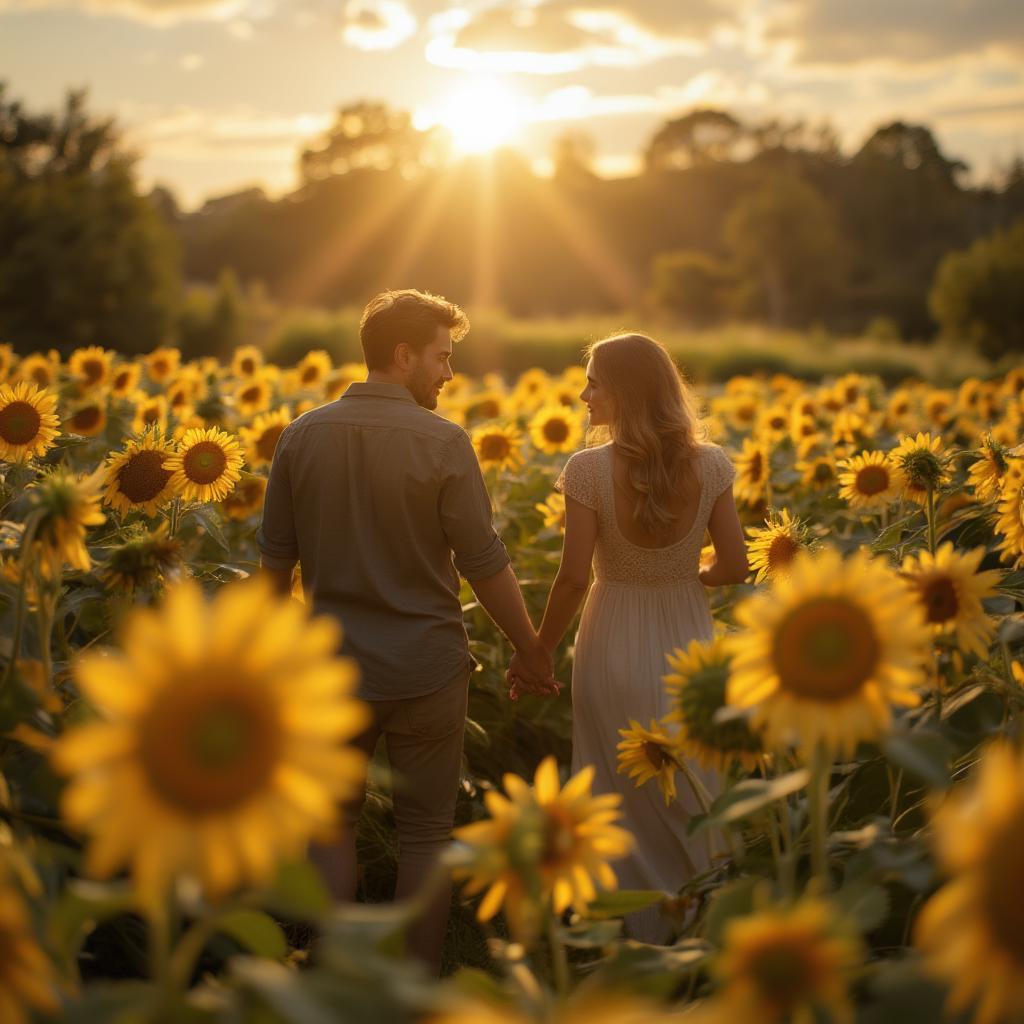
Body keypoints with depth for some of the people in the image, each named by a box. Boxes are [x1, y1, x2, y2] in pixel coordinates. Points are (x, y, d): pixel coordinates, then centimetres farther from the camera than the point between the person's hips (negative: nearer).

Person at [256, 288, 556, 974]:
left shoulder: (303, 437, -1)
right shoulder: (443, 442, -13)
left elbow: (275, 557, 5)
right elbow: (485, 564, -11)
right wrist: (532, 652, 2)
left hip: (334, 665, 3)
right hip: (426, 666, -3)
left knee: (334, 821, 17)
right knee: (426, 832, 11)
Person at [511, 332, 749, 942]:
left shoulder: (589, 471, -16)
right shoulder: (710, 467, -8)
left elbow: (574, 579, -15)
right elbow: (734, 568, -5)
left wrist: (537, 653, -2)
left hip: (615, 654, -2)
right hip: (689, 647, 2)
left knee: (625, 805, 12)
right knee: (696, 805, 19)